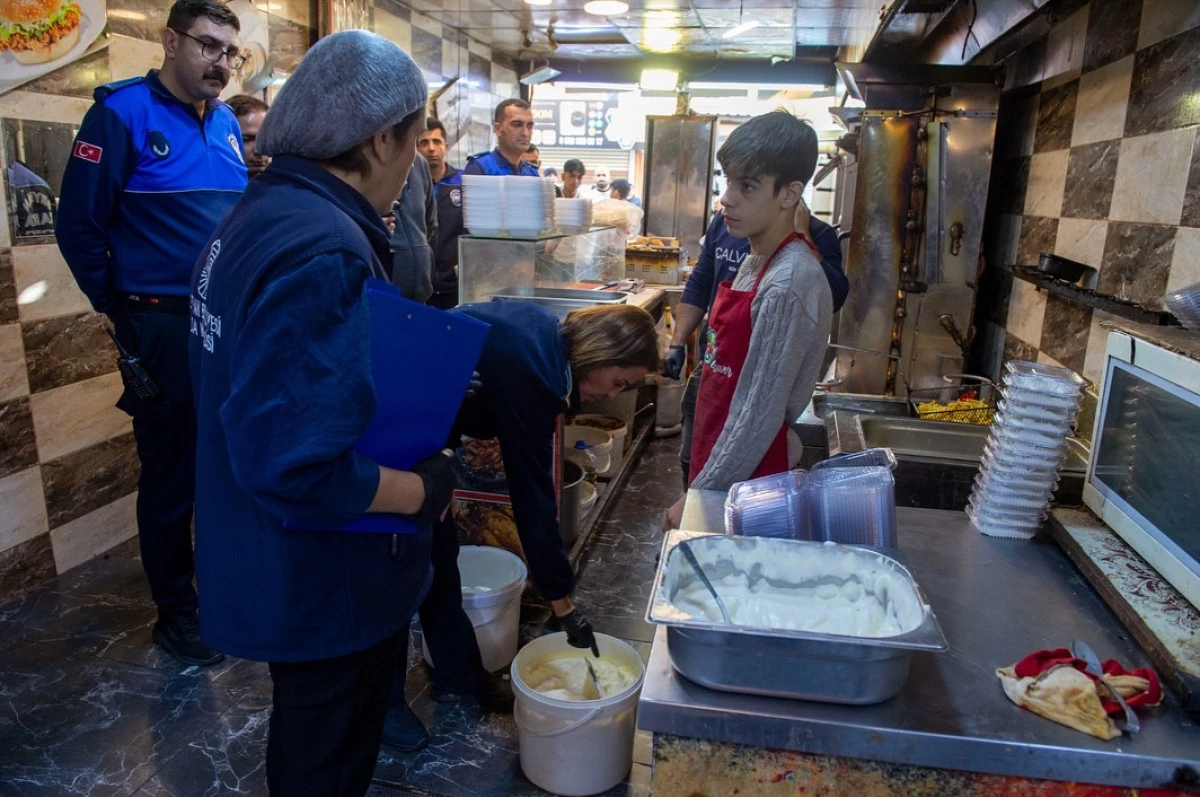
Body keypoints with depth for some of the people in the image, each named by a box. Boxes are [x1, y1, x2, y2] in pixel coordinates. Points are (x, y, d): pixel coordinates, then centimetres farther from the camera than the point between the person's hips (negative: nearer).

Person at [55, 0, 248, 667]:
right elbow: (79, 226, -8)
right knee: (172, 476, 6)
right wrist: (122, 312, -3)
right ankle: (177, 610, 22)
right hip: (165, 330, -6)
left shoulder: (227, 124, 10)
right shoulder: (123, 114, -8)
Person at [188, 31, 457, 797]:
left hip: (282, 566, 9)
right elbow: (294, 467, -34)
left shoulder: (262, 212, 3)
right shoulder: (322, 251, -29)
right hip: (323, 581, -9)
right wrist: (422, 489, -18)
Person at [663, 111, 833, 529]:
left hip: (745, 479, -8)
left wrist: (697, 497, -18)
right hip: (718, 460, 8)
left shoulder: (787, 286, -23)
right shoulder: (755, 260, 3)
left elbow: (759, 415, -23)